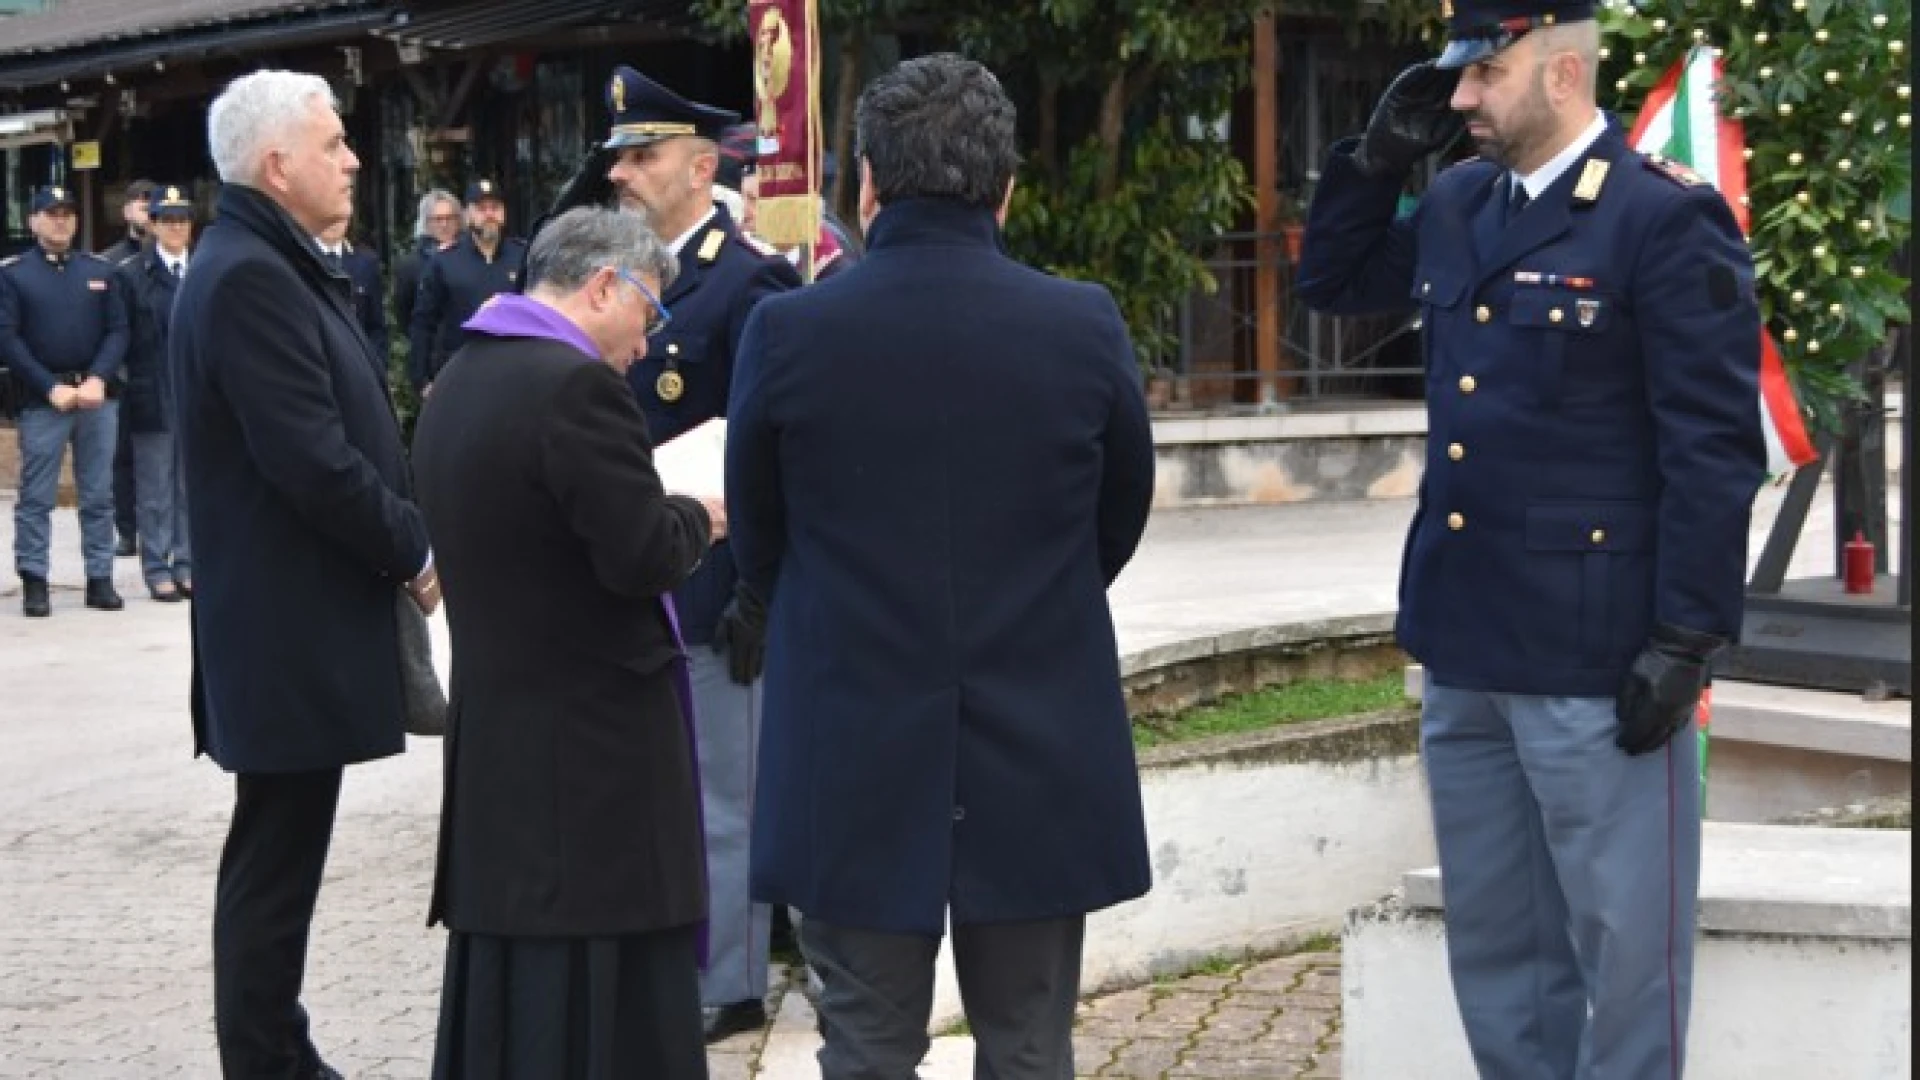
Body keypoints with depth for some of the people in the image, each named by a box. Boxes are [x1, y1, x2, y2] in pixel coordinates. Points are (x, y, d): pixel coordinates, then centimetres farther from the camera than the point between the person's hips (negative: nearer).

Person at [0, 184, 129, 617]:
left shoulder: (100, 270, 9)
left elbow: (118, 331, 6)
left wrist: (98, 380, -10)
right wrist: (52, 388, -12)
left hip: (99, 397, 3)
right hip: (42, 399, -2)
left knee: (98, 495, 6)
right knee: (36, 497, -1)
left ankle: (100, 578, 11)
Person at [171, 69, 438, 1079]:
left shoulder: (270, 267, 14)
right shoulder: (250, 278, -19)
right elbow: (313, 461, -23)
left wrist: (404, 536, 6)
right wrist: (416, 552, -12)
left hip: (291, 623, 10)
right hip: (290, 629, -10)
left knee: (278, 860, 16)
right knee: (274, 868, -2)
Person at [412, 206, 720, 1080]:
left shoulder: (457, 381, 12)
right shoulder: (576, 386, -18)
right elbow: (643, 557, -21)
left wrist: (665, 517, 15)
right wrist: (698, 516, -1)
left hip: (499, 725, 9)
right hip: (593, 733, -9)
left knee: (515, 982, 14)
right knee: (609, 1005, -3)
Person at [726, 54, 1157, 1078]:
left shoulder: (787, 331, -9)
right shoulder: (1085, 326, -7)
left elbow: (757, 546, 4)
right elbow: (1118, 526, 6)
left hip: (857, 761, -1)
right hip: (1041, 764, 1)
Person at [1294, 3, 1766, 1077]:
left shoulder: (1668, 220, -13)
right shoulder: (1459, 205, 9)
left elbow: (1714, 451, -14)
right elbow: (1334, 280, 25)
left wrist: (1685, 642, -17)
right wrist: (1379, 155, 9)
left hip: (1596, 660, -8)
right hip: (1468, 648, 8)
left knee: (1623, 950, 2)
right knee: (1496, 945, 16)